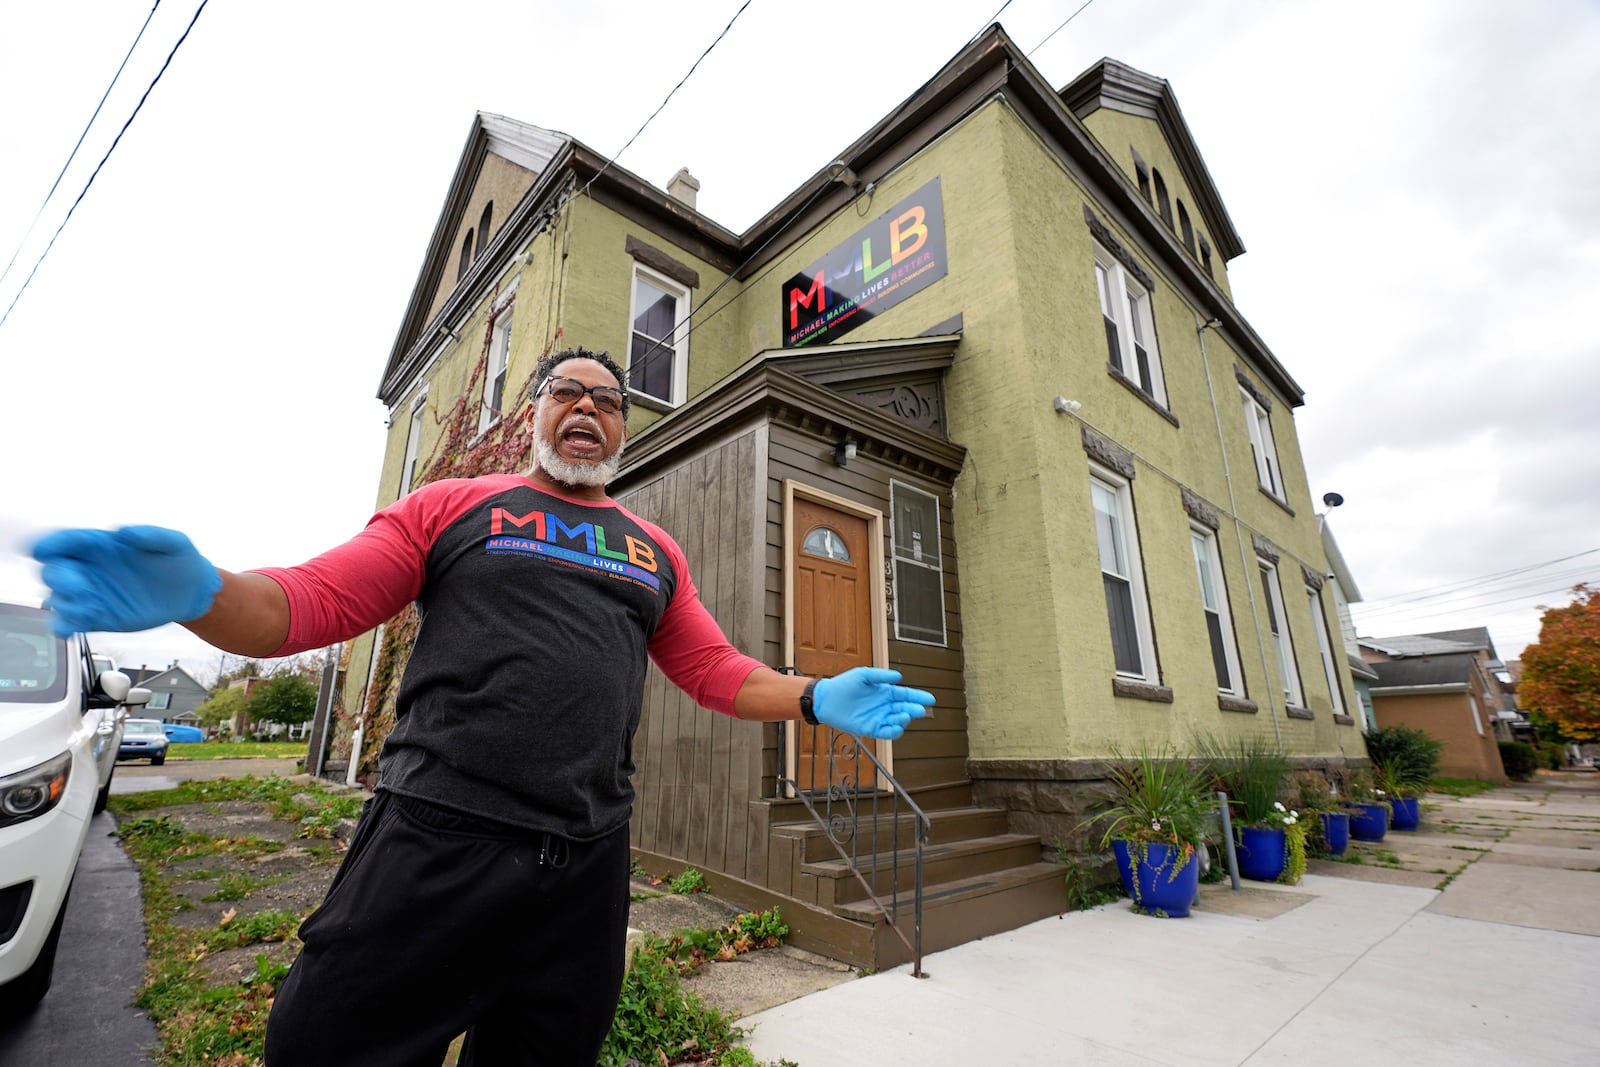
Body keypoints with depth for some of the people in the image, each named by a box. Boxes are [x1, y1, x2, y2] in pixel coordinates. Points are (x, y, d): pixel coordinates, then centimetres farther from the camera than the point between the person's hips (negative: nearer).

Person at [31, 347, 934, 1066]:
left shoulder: (655, 552, 11)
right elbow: (312, 602, 0)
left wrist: (813, 698, -3)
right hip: (435, 843, -2)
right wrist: (200, 592, -21)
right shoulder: (454, 506, 5)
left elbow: (715, 669, 11)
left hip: (588, 868, 3)